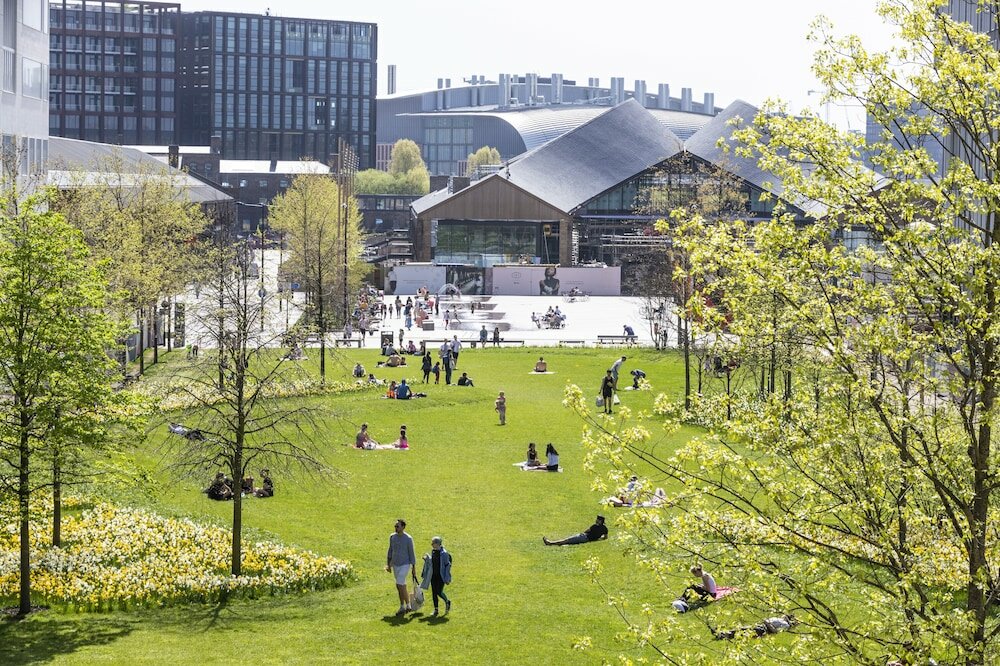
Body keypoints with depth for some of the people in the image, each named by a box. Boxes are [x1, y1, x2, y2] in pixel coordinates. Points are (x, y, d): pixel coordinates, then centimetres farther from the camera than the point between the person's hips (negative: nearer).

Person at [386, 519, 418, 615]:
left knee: (399, 585, -15)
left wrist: (413, 568, -6)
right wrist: (388, 564, 8)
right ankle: (408, 606, 24)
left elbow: (411, 553, -8)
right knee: (402, 587, 12)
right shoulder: (392, 537, 2)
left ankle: (402, 607, -7)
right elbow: (390, 551, 11)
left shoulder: (408, 539, -13)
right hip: (395, 565, 6)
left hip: (405, 565, -6)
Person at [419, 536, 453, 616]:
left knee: (439, 592, -7)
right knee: (434, 593, 5)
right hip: (433, 576, 6)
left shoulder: (444, 553, -14)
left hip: (441, 576, -6)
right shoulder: (433, 552, 5)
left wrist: (447, 578, -13)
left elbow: (447, 565, -11)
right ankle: (436, 610, 13)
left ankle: (447, 602, 24)